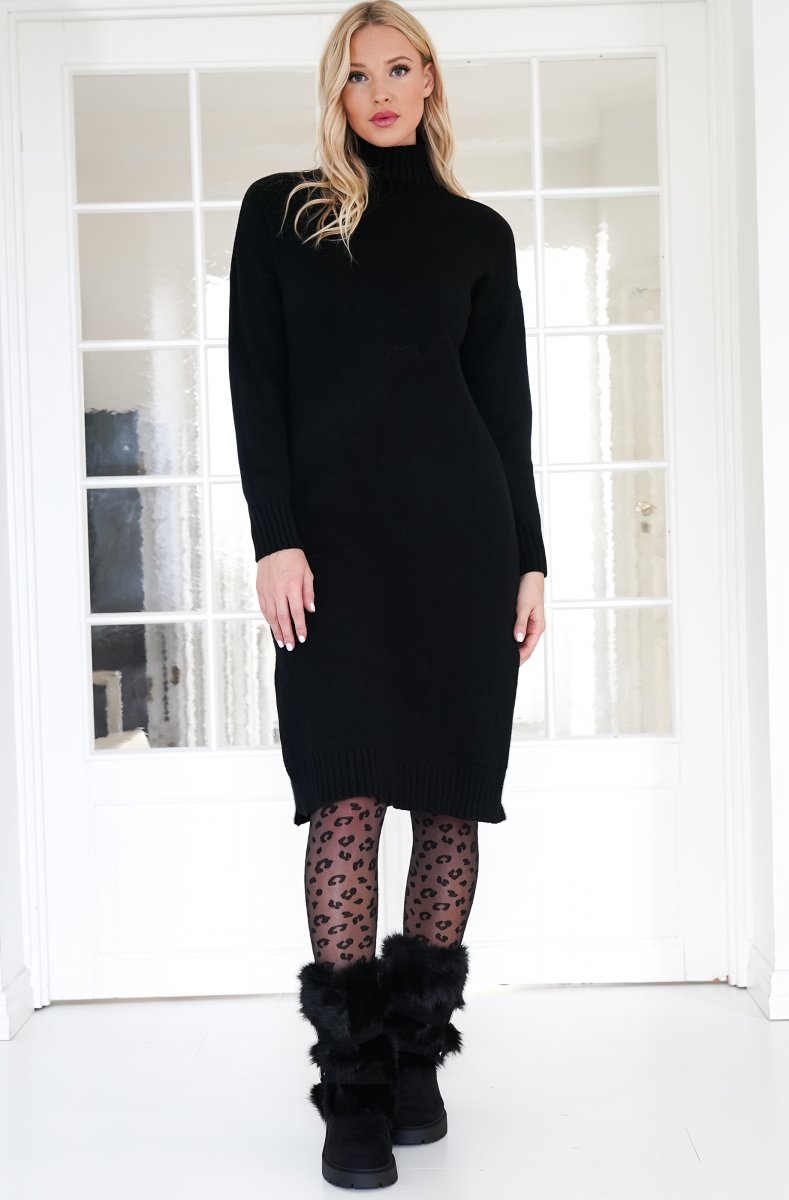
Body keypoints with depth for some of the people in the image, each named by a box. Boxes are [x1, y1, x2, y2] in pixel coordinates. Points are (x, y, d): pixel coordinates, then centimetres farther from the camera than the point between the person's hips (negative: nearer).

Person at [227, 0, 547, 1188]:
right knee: (347, 795, -8)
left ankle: (420, 1053, 14)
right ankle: (355, 1086, -1)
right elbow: (254, 380, 3)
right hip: (334, 537, -2)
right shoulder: (280, 210, 11)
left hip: (460, 532, 2)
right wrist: (275, 538, -8)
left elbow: (507, 404, 13)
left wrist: (529, 557, 6)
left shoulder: (478, 231, 15)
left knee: (452, 794, 1)